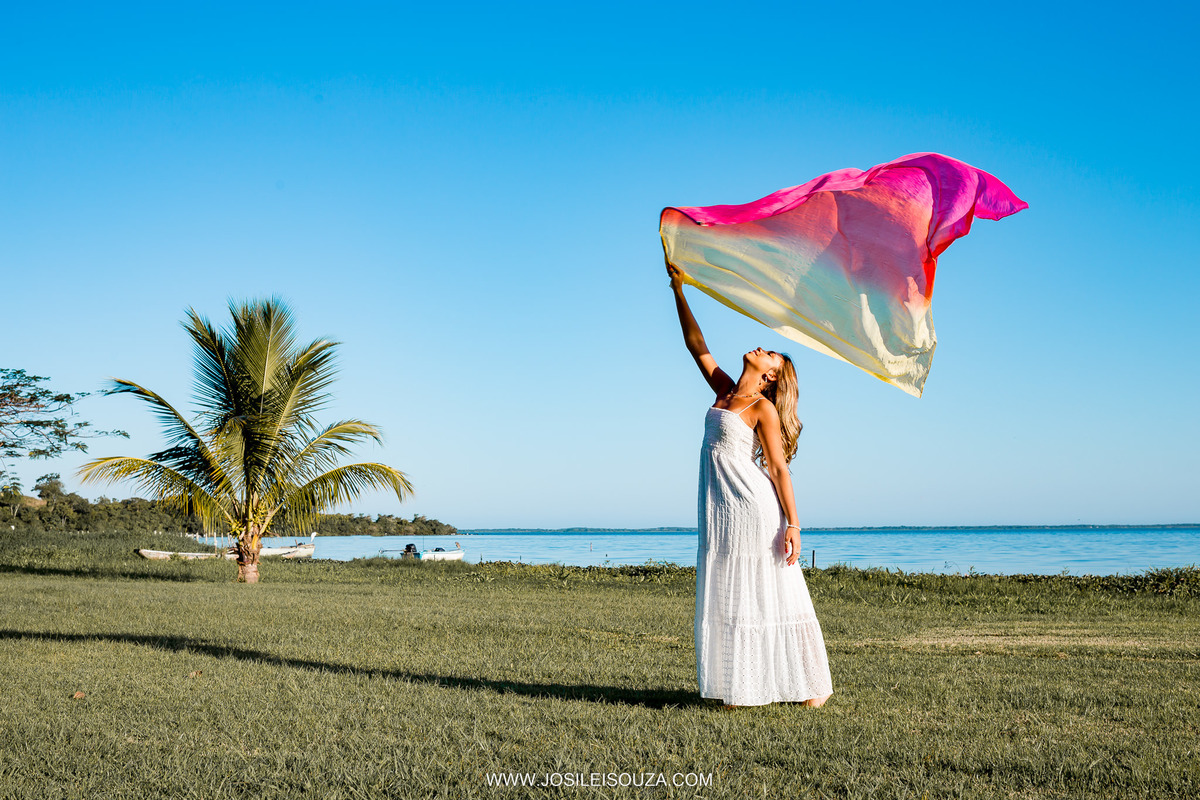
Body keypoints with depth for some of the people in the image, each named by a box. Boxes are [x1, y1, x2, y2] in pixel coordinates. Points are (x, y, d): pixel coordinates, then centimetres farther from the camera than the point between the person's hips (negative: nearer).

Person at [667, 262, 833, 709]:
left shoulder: (763, 408, -7)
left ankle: (810, 684, 6)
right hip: (722, 511, 7)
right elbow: (697, 345, 16)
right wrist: (679, 290, 14)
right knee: (729, 596, 6)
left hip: (755, 507, -7)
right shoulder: (725, 391, 12)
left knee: (768, 595, -3)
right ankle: (743, 687, 12)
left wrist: (792, 525, -15)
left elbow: (778, 469, -10)